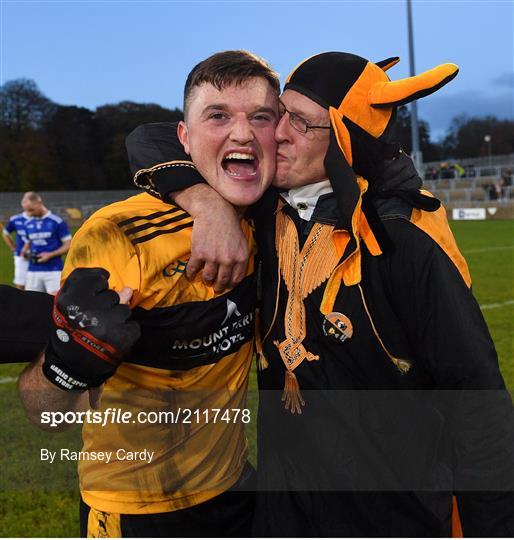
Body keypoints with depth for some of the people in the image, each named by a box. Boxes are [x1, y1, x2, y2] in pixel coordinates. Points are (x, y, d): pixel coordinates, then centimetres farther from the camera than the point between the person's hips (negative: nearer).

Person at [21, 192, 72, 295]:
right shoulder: (28, 224, 11)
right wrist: (25, 251, 3)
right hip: (33, 271, 5)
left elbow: (68, 245, -4)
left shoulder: (57, 222, -5)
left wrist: (50, 255, -15)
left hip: (53, 270, -5)